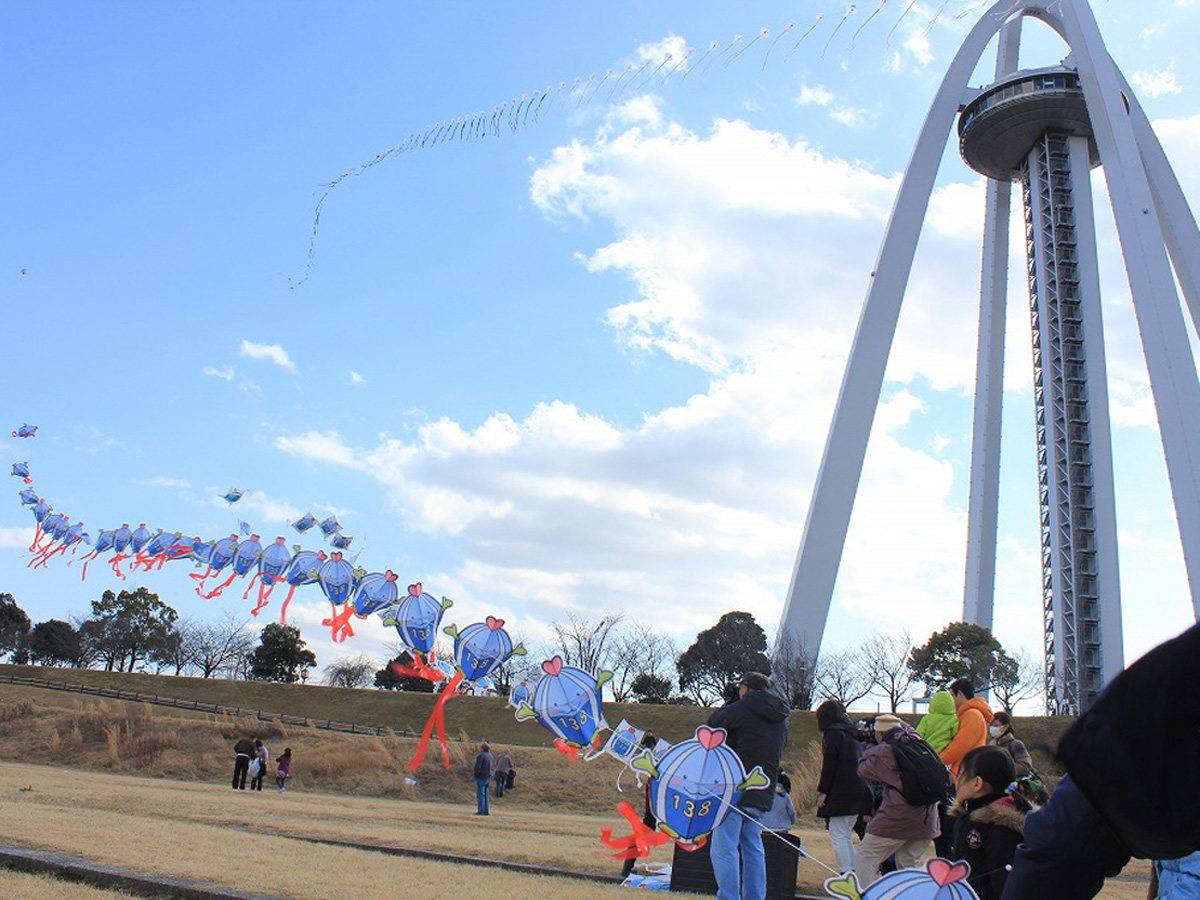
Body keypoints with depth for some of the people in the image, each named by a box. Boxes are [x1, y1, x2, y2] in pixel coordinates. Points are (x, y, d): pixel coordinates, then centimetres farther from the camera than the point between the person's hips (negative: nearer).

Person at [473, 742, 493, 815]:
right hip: (488, 777, 7)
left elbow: (477, 767, -19)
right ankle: (485, 811, 14)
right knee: (485, 794, 13)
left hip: (481, 777, -7)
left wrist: (476, 775, -1)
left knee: (480, 794, -4)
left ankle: (481, 811, -6)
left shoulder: (481, 755, -15)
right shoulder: (490, 755, 7)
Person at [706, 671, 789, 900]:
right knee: (753, 848, 15)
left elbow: (713, 723, 4)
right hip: (762, 795, 7)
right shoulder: (781, 719, 12)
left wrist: (728, 704, 20)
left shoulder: (741, 709, -9)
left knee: (724, 847, -5)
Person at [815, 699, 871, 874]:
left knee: (838, 835, -6)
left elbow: (829, 765, -13)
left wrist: (823, 791, -12)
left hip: (840, 793, -8)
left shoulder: (834, 733, -6)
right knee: (846, 835, 16)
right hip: (858, 792, 8)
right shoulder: (852, 734, 19)